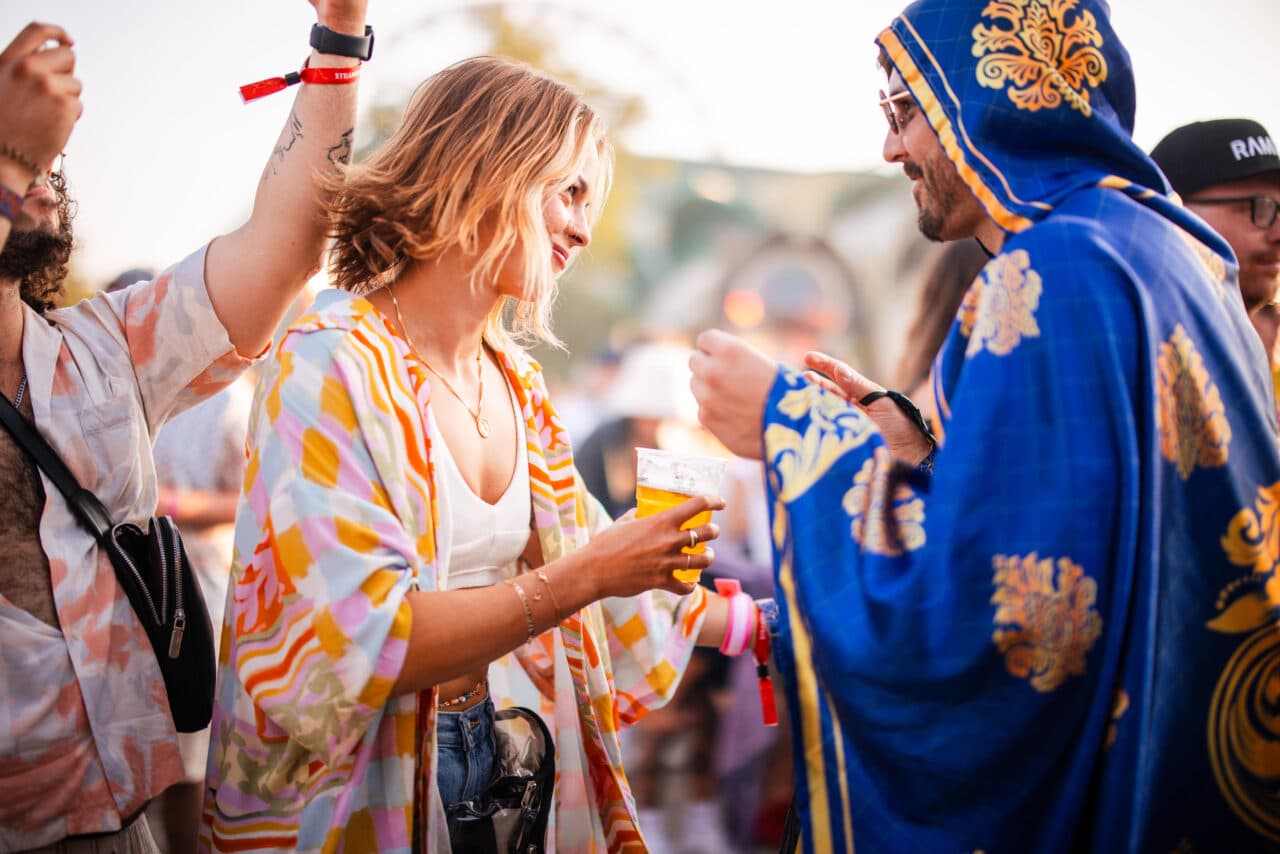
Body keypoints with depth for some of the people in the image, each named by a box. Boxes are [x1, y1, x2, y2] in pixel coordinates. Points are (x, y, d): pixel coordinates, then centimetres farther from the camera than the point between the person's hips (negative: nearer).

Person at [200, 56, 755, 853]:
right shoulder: (333, 364, -17)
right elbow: (358, 645, -25)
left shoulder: (518, 383, 5)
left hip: (505, 757, 7)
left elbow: (602, 587, 15)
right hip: (366, 788, -7)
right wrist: (584, 576, -26)